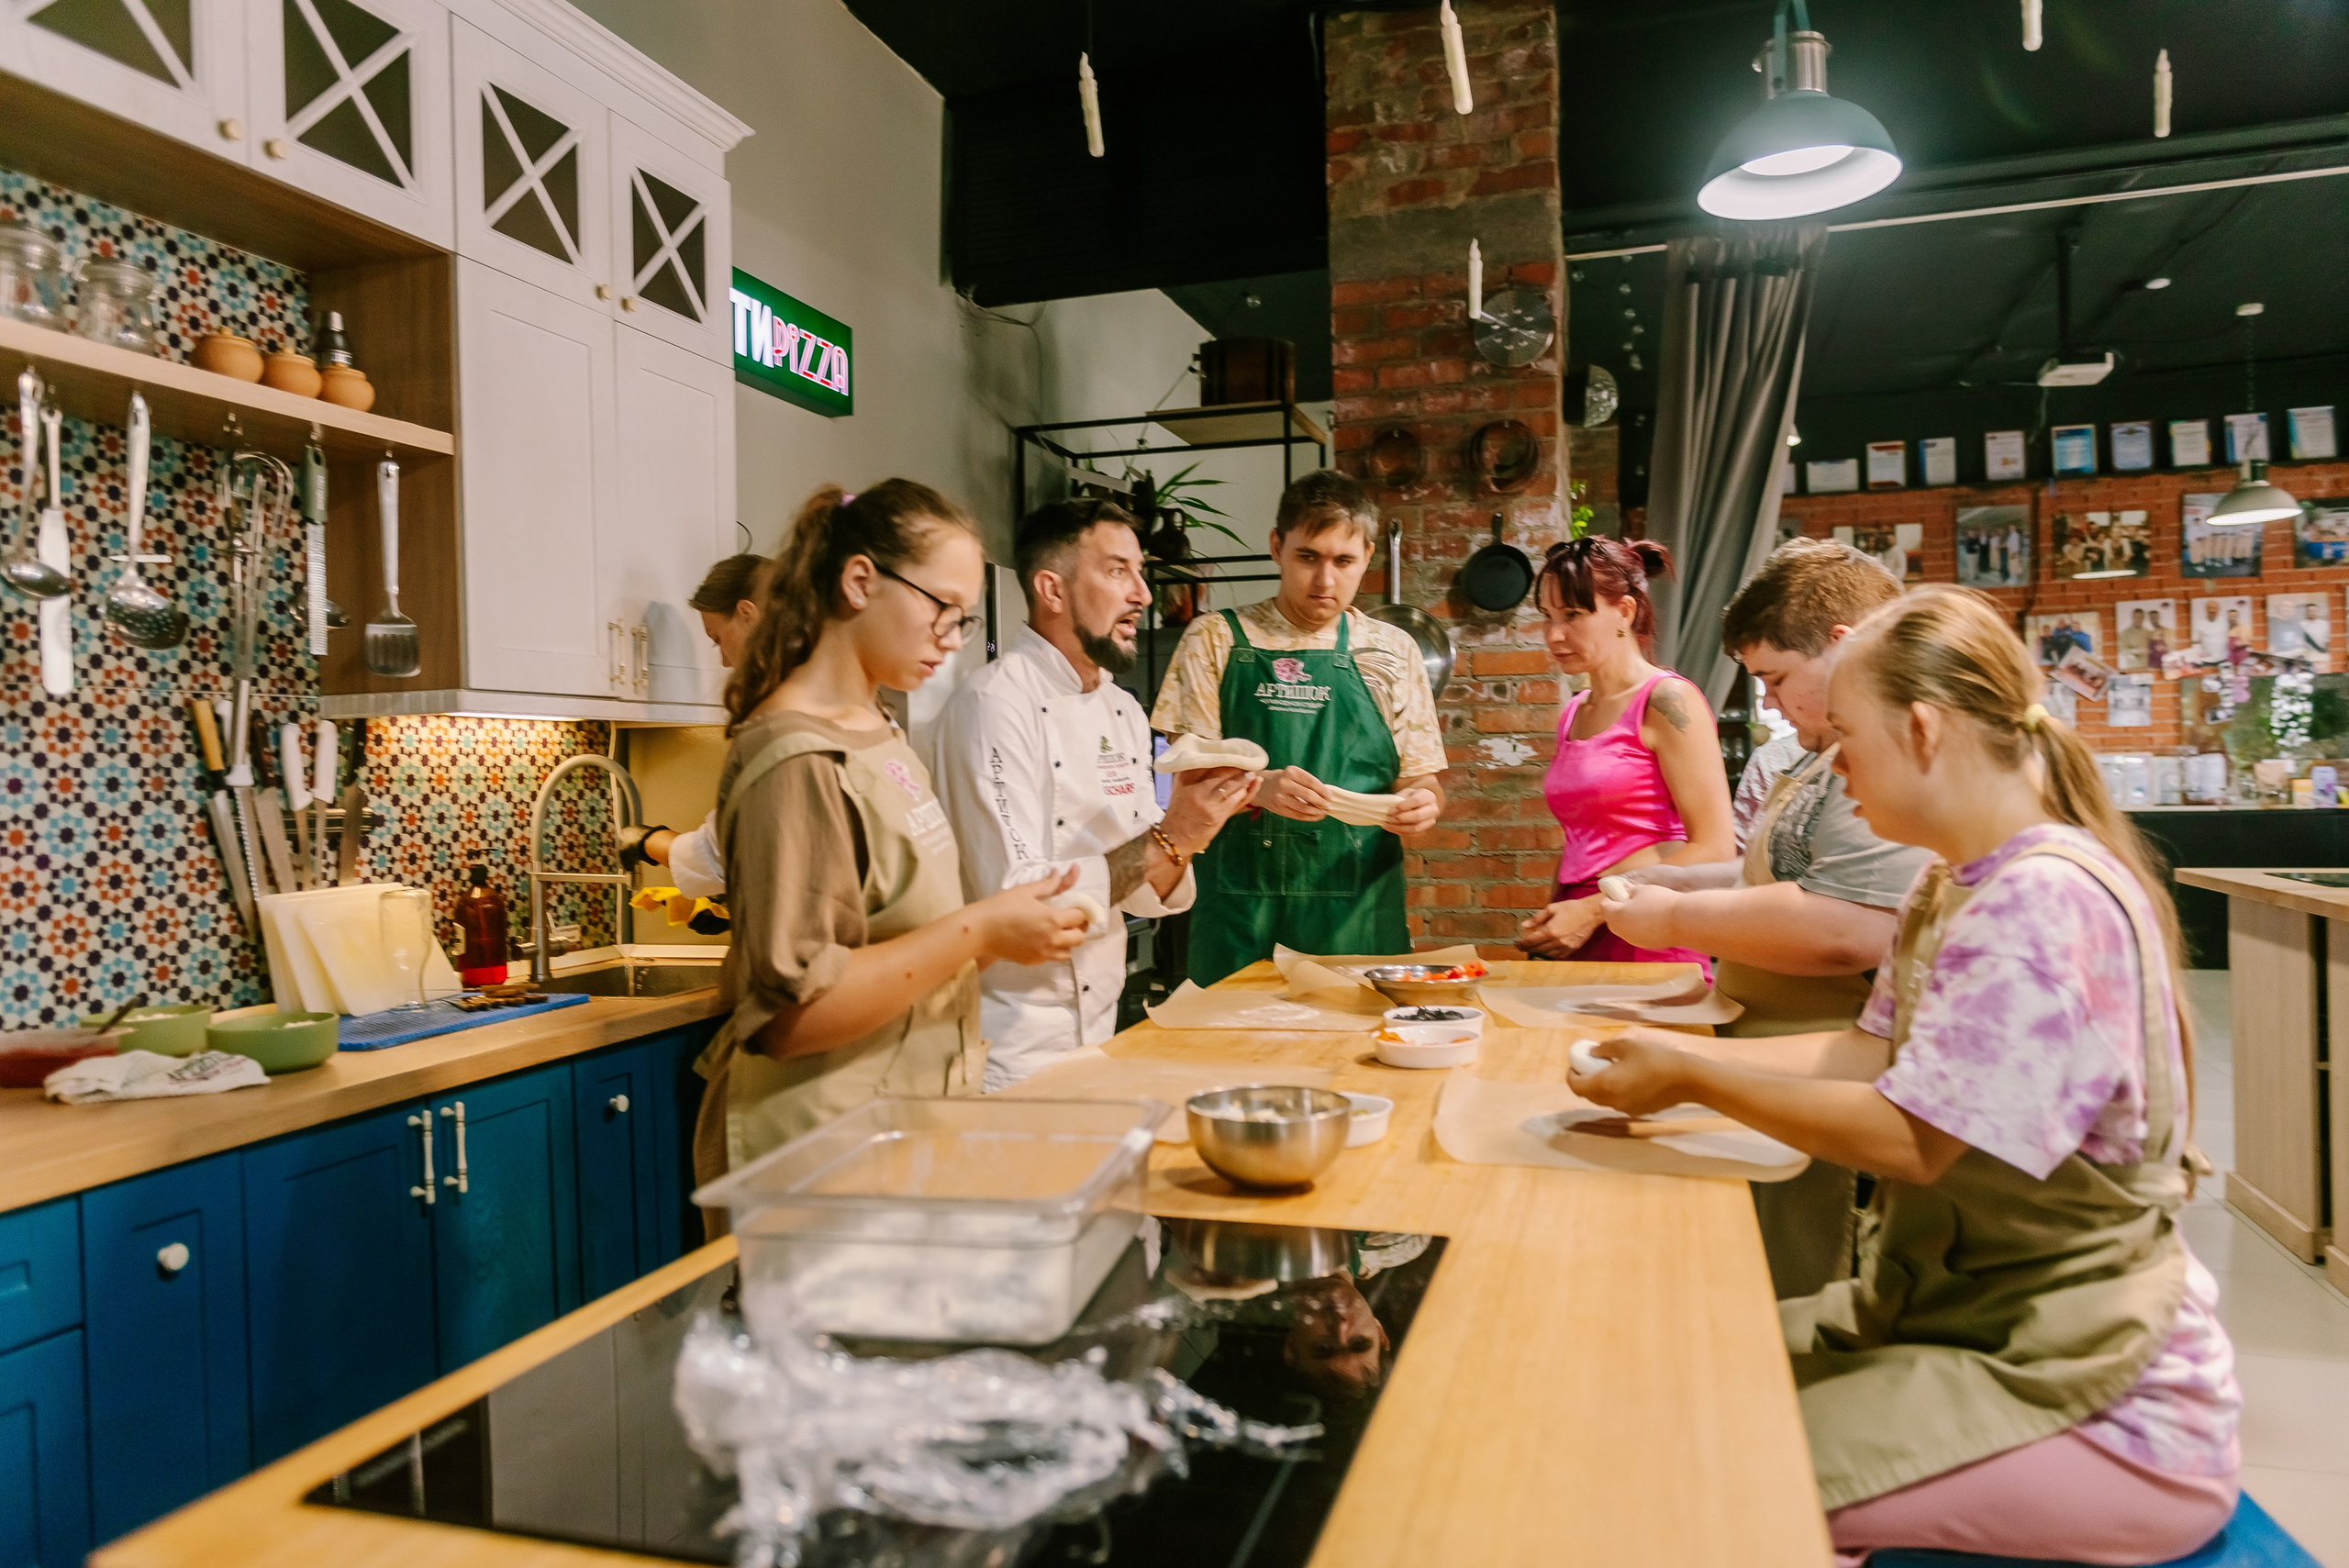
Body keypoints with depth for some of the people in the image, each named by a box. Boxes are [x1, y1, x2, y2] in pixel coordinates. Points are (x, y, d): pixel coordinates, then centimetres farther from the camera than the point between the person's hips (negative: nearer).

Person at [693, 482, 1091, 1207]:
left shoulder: (877, 732, 9)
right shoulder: (797, 761, -20)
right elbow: (792, 1012, -24)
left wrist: (1002, 927, 2)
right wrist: (977, 932, -23)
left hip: (905, 1118, 9)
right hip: (816, 1141, -8)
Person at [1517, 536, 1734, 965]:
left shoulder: (1667, 700, -7)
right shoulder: (1573, 713, 13)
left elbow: (1714, 849, -12)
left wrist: (1592, 911, -13)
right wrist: (1546, 924, 6)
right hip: (1574, 948, 6)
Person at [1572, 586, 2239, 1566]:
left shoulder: (2048, 900, -24)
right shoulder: (1956, 886, 9)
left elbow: (1914, 1138, -26)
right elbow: (1875, 1052, 10)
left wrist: (1691, 1080, -16)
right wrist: (1681, 1053, 3)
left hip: (2101, 1403, -9)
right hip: (1956, 1311, 9)